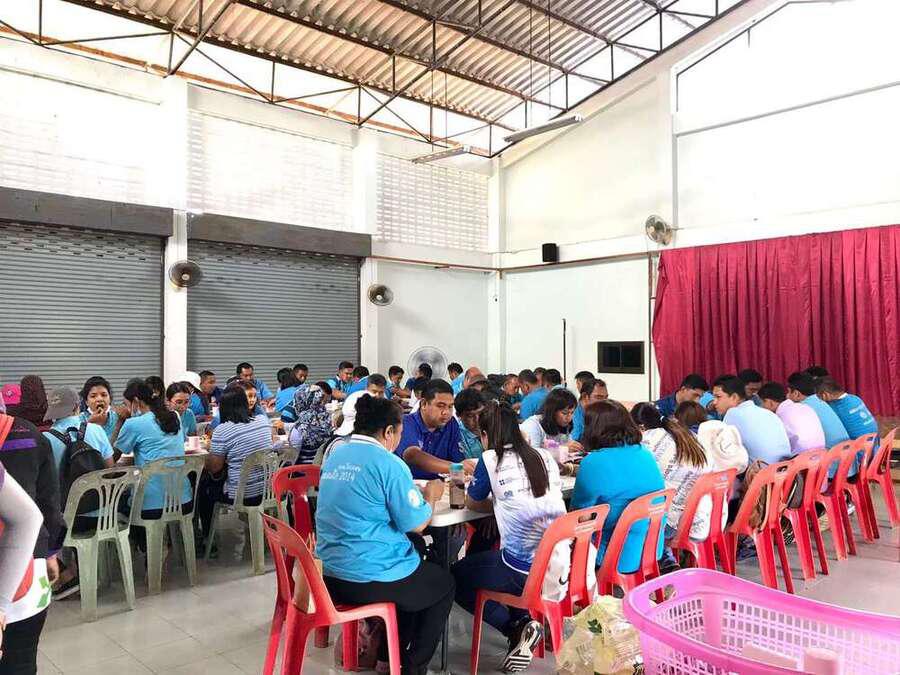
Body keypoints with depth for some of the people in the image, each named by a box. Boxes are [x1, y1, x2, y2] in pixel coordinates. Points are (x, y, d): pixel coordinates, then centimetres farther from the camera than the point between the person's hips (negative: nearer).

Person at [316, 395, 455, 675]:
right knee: (445, 584, 19)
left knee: (418, 571, 32)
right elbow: (416, 524, -14)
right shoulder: (388, 464, -17)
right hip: (370, 580, -8)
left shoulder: (334, 456, 7)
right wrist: (431, 497, 6)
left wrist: (416, 493, 18)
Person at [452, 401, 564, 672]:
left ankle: (516, 627, 5)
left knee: (456, 576, 20)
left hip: (523, 572, -6)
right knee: (480, 560, 33)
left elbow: (472, 503, 11)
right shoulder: (545, 456, 10)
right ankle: (525, 621, 15)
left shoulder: (490, 459, -4)